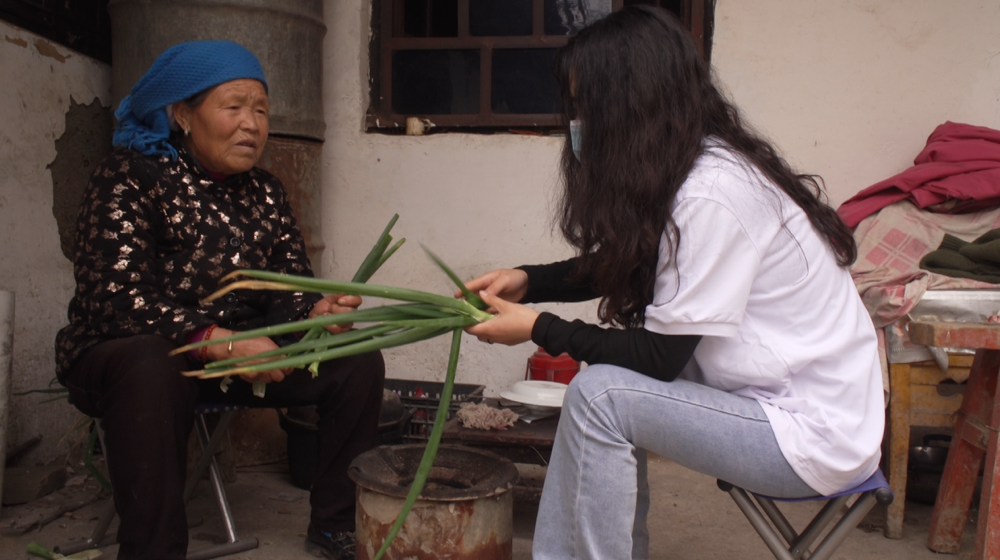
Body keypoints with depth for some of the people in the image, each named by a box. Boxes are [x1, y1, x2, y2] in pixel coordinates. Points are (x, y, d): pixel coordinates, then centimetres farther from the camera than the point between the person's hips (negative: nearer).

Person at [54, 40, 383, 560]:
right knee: (152, 368, -40)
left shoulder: (265, 191, 6)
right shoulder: (130, 176, -11)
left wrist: (317, 311, -23)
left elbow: (288, 289, 2)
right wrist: (220, 341, -33)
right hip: (129, 354, -5)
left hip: (239, 352, 6)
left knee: (358, 361, -11)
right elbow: (114, 298, -22)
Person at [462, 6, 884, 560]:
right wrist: (527, 281, 2)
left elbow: (660, 358, -19)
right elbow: (617, 269, 15)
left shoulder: (710, 195, -25)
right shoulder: (698, 164, 2)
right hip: (768, 393, 9)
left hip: (815, 435, -9)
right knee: (602, 372, 3)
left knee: (598, 394, -19)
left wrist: (539, 328, -10)